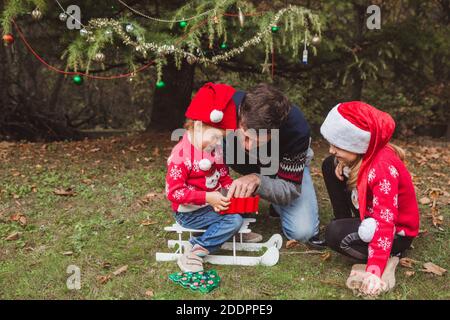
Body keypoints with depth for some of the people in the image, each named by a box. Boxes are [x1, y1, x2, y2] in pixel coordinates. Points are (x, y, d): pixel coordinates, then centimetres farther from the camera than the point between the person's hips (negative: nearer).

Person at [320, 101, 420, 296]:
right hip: (370, 214, 9)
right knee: (330, 165, 0)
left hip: (395, 231, -9)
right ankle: (346, 224, 7)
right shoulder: (366, 150, -13)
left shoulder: (383, 168, -36)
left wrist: (373, 271, -45)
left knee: (335, 234, -31)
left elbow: (385, 223, -39)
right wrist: (342, 164, -14)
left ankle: (387, 260, -10)